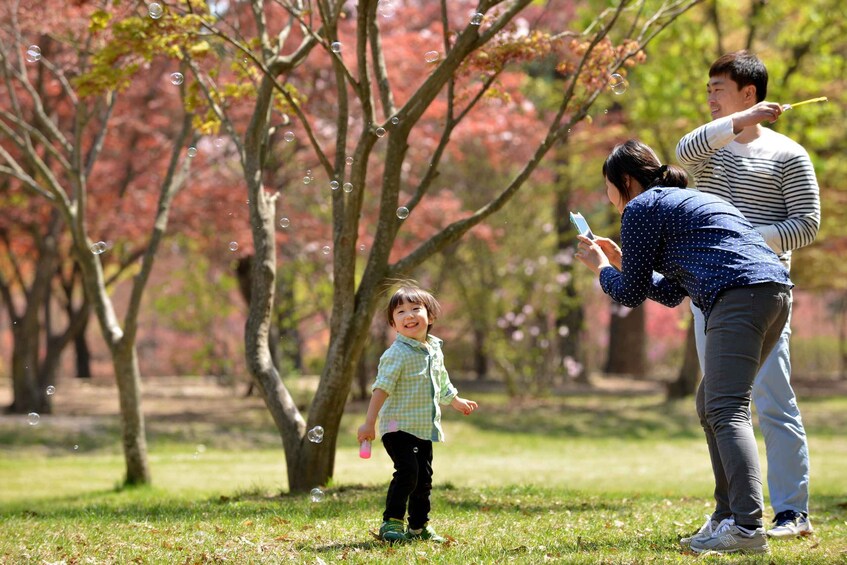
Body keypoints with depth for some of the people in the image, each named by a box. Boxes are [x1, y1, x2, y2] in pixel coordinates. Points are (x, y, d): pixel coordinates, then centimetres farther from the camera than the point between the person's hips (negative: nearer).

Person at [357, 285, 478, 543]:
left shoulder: (434, 350, 9)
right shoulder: (397, 354, -16)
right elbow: (382, 388, -20)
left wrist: (456, 401, 39)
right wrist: (369, 423, -24)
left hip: (424, 428, 8)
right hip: (398, 425, -8)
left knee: (424, 478, 12)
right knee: (407, 471, -20)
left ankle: (419, 526, 24)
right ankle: (391, 523, -12)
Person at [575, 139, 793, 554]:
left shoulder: (641, 208, 6)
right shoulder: (685, 200, 33)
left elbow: (631, 294, 7)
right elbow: (670, 293, 35)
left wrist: (600, 269, 26)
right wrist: (618, 260, 41)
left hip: (739, 295, -9)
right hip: (776, 290, 9)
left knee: (726, 411, -16)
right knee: (711, 405, 17)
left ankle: (748, 527, -28)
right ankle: (729, 516, 14)